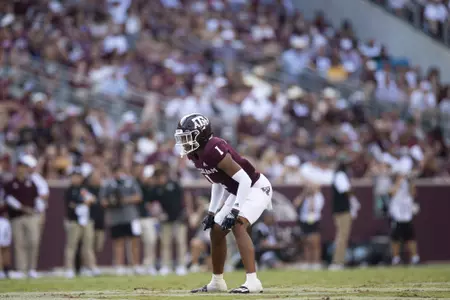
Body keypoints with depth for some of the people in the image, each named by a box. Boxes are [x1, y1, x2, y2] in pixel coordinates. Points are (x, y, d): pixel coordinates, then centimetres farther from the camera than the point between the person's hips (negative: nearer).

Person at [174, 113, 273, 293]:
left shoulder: (214, 150, -30)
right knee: (216, 231, 12)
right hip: (239, 191, 10)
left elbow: (245, 180, -30)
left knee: (238, 226, -28)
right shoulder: (195, 154, -2)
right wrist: (212, 212, 12)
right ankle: (217, 282, 28)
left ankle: (252, 282, -32)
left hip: (255, 188, -10)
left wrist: (235, 211, -31)